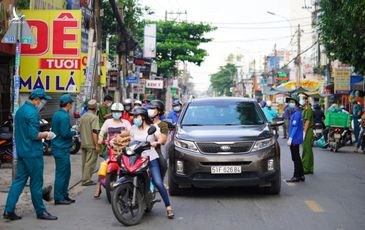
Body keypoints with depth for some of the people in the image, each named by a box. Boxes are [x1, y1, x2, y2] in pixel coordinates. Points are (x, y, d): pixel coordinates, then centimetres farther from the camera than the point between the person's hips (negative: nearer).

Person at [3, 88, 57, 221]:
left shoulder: (20, 110, 14)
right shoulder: (32, 112, -17)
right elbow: (34, 135, -22)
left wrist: (42, 134, 18)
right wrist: (46, 135, -6)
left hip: (21, 151, 9)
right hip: (33, 153, -9)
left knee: (19, 181, 9)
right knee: (36, 183, 1)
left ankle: (9, 211, 7)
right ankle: (40, 212, 11)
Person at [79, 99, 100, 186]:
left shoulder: (82, 117, 11)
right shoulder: (94, 118, -15)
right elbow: (94, 132, -21)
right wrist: (97, 145, -19)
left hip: (83, 143, 8)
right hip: (91, 144, -8)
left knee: (84, 162, 14)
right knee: (90, 163, -4)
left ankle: (84, 179, 20)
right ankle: (86, 180, -4)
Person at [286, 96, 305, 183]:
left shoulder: (297, 114, -17)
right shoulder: (295, 113, 14)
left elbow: (295, 127, -21)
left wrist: (290, 138, -21)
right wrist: (291, 138, 21)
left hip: (295, 140, -10)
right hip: (296, 139, 10)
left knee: (296, 158, -4)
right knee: (297, 158, 15)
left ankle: (296, 176, 1)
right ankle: (301, 175, 21)